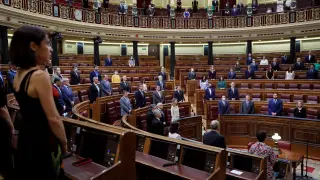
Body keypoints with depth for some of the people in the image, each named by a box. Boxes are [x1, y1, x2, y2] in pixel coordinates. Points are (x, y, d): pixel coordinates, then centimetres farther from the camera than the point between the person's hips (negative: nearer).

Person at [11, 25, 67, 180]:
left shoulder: (19, 74, 4)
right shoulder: (39, 76, -23)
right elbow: (53, 119, -21)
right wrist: (64, 143, -9)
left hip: (25, 139, 8)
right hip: (42, 143, -8)